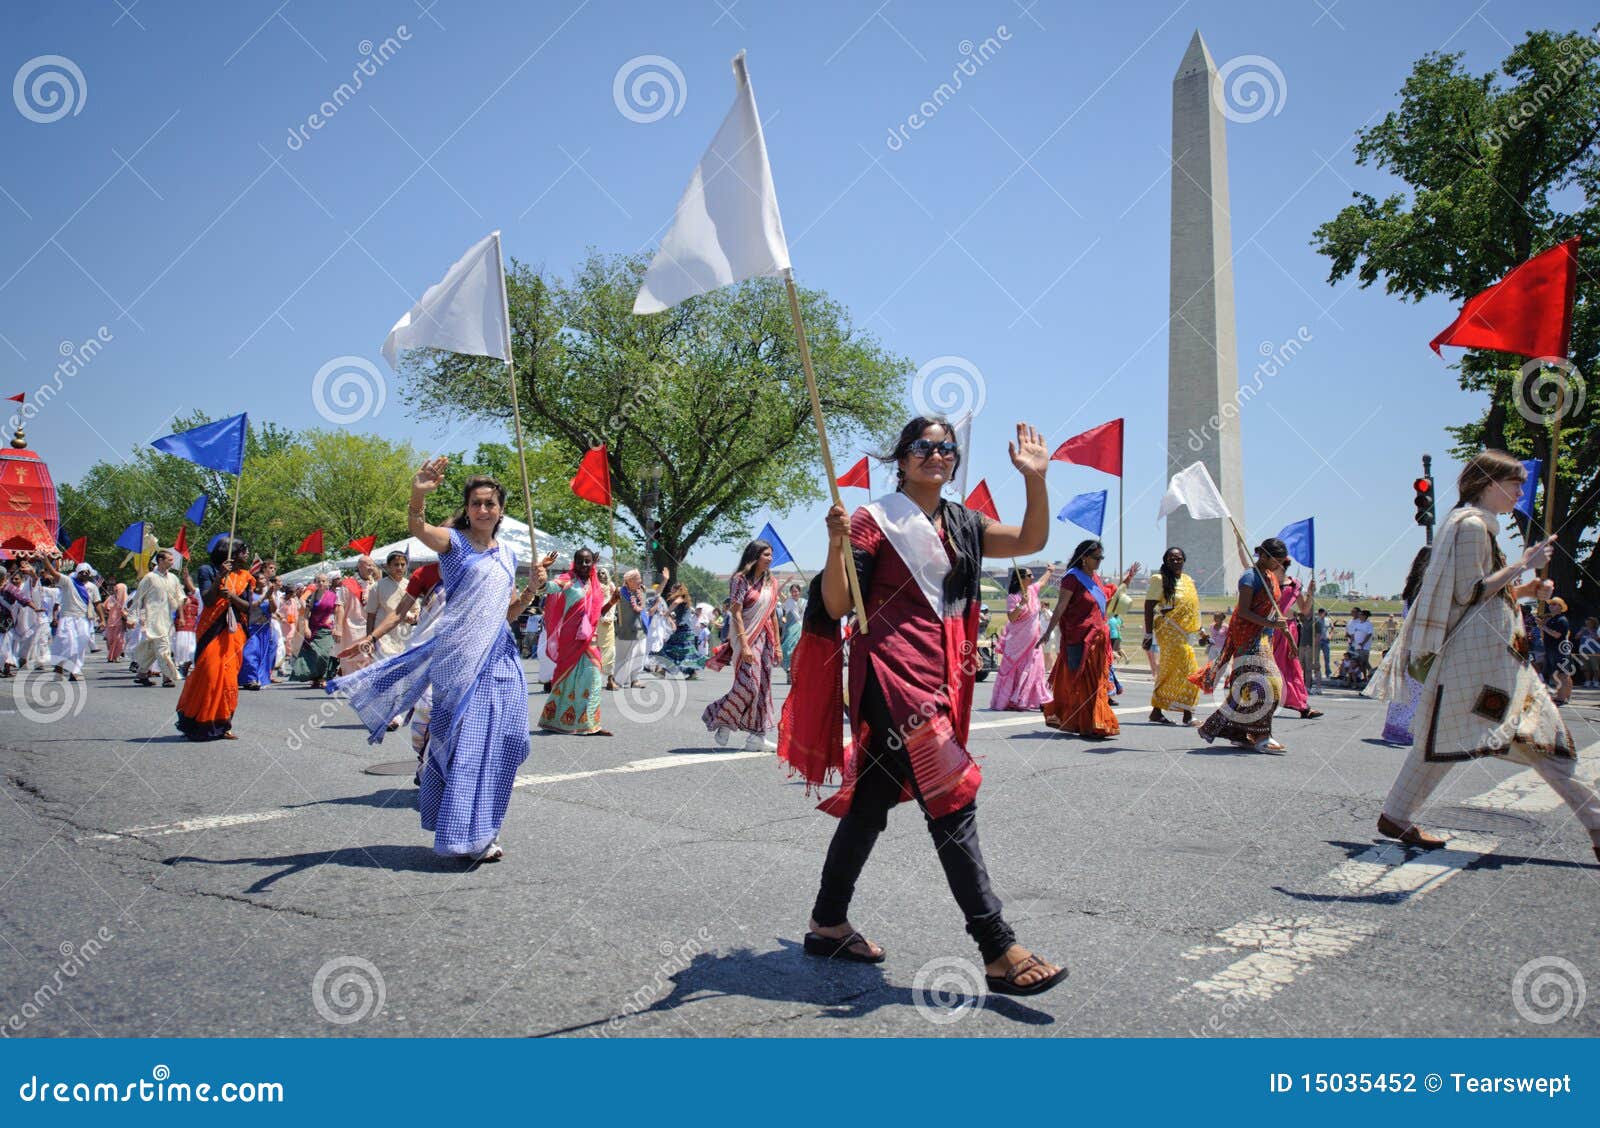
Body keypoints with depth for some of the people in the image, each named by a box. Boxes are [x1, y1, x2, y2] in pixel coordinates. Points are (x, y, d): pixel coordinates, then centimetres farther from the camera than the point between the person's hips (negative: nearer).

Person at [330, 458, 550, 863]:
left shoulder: (508, 554, 16)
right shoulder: (454, 540, -1)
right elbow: (417, 527, -25)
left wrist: (532, 589, 2)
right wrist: (417, 495, -45)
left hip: (499, 656, 6)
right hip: (460, 654, -6)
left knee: (499, 740, 6)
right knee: (464, 740, -8)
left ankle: (482, 828, 24)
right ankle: (466, 835, -2)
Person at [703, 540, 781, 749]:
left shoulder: (771, 582, 11)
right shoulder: (741, 579, -8)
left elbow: (773, 616, 14)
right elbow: (736, 614, -13)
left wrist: (777, 645, 11)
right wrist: (744, 645, -20)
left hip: (765, 639, 7)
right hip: (746, 638, -7)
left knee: (762, 687, 4)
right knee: (748, 685, -12)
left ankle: (757, 737, 8)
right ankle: (718, 718, 10)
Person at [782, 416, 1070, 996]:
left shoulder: (961, 524, 17)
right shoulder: (876, 519, -3)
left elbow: (1030, 541, 8)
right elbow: (836, 606, -9)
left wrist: (1035, 478, -3)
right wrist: (837, 546, -25)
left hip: (938, 675, 7)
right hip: (891, 670, -7)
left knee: (871, 799, 14)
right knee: (952, 801, -12)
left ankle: (827, 924, 26)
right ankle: (999, 951, -9)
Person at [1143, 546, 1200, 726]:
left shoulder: (1188, 580, 15)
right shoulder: (1160, 580, -7)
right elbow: (1148, 606, -10)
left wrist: (1200, 630, 21)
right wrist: (1148, 634, -15)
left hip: (1185, 633, 7)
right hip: (1170, 631, -7)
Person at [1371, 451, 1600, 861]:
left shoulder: (1481, 526, 20)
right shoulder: (1469, 524, -12)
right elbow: (1469, 592, -19)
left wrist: (1524, 590, 10)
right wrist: (1520, 565, -14)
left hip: (1500, 650, 11)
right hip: (1472, 648, -11)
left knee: (1543, 733, 8)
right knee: (1448, 736, -7)